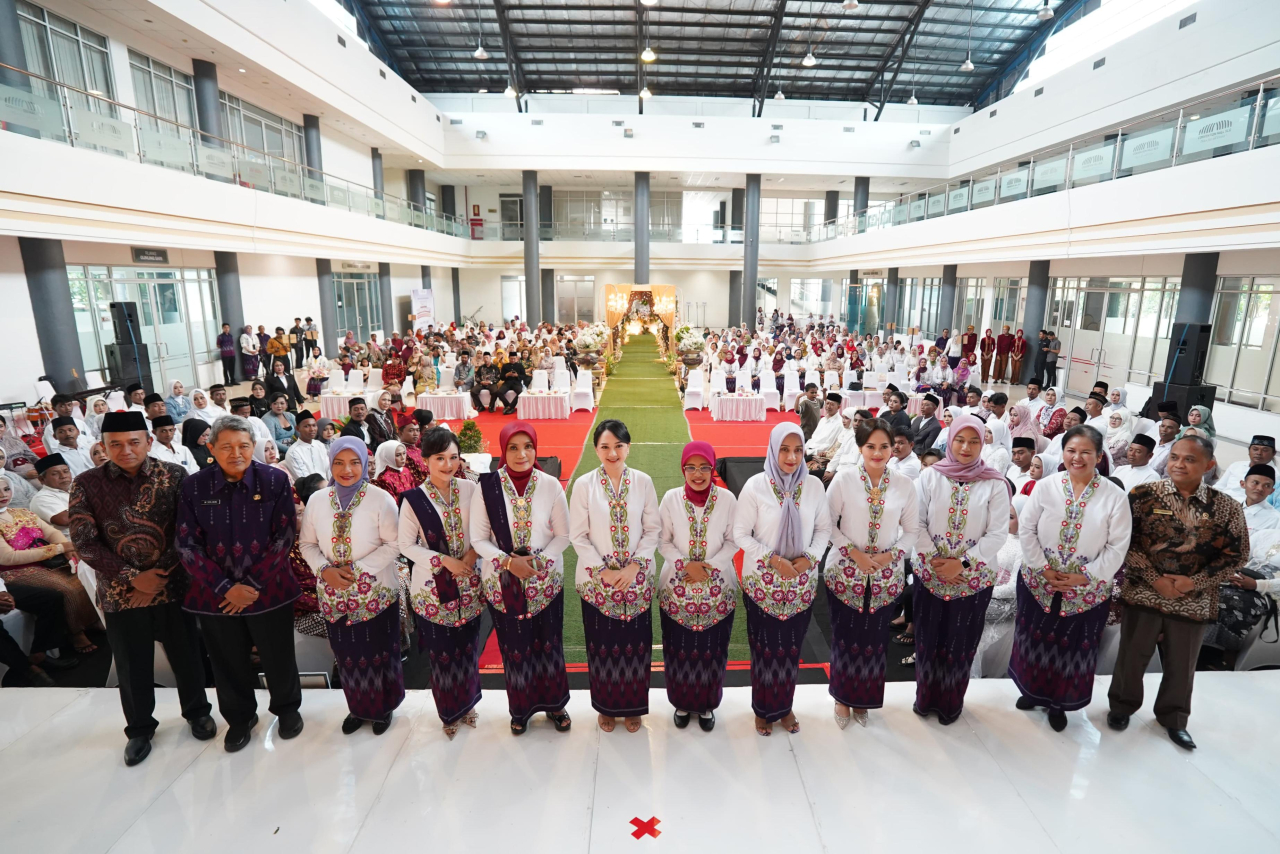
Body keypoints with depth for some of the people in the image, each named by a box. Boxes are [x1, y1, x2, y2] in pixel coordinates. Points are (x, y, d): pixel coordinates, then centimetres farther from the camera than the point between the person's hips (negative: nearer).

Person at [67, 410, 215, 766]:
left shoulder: (175, 476, -8)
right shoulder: (87, 485, -5)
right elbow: (85, 543, -6)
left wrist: (159, 575, -13)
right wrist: (133, 577, -13)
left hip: (172, 586, 0)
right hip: (120, 593, 1)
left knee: (186, 656, 14)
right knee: (132, 666, 16)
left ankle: (197, 711, 38)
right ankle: (139, 728, 39)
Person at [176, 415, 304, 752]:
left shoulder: (276, 481, -9)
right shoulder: (194, 487, -5)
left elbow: (284, 537, -9)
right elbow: (187, 545, -5)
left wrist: (252, 585, -13)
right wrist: (224, 587, -13)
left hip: (269, 590, -1)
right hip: (216, 594, 1)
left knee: (278, 658, 12)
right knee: (229, 662, 17)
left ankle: (287, 708, 39)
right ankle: (240, 718, 42)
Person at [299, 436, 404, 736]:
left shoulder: (381, 499, -13)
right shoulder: (316, 500, -1)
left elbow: (393, 545, -12)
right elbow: (307, 543, 6)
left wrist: (358, 569, -19)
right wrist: (325, 570, -11)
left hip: (376, 592, -3)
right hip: (334, 594, 3)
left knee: (379, 652, 11)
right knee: (347, 654, 16)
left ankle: (383, 708, 32)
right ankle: (358, 708, 37)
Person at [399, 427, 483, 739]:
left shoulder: (470, 489, -6)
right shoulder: (414, 499, -11)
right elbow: (406, 545, -6)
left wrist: (474, 552, -13)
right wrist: (444, 560, -15)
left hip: (468, 582, 2)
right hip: (432, 586, -2)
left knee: (468, 646, 15)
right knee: (441, 651, 10)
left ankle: (467, 703, 38)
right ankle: (450, 712, 33)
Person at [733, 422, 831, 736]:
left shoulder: (813, 485, -5)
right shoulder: (756, 486, -13)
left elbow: (824, 528, 5)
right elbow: (741, 534, -9)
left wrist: (810, 557, -12)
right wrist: (773, 560, -18)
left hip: (802, 584, 3)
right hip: (762, 583, -2)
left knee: (791, 648, 15)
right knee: (764, 648, 10)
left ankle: (784, 706, 36)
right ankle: (763, 709, 31)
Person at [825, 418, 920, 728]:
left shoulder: (905, 484, -2)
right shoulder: (844, 479, -9)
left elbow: (912, 530, 5)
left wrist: (891, 555, -10)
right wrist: (854, 552, -15)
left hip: (886, 575, 2)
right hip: (846, 572, -2)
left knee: (874, 640, 11)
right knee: (845, 638, 8)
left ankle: (863, 700, 32)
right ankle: (843, 698, 30)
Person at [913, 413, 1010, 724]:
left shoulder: (995, 483, -5)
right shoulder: (930, 475, -3)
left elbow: (998, 533, -8)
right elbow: (916, 523, -4)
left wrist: (963, 563, -15)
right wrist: (934, 559, -13)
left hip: (974, 577, -1)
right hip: (929, 573, 1)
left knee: (961, 641, 11)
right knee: (928, 637, 11)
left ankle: (951, 701, 32)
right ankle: (926, 696, 32)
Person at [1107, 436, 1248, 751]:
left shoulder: (1226, 507, -2)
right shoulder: (1143, 495, -8)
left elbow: (1237, 554, 0)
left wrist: (1194, 582, -12)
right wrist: (1154, 579, -15)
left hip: (1193, 601, 2)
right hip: (1143, 593, -1)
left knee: (1181, 664, 17)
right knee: (1132, 655, 12)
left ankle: (1174, 718, 39)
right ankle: (1122, 705, 34)